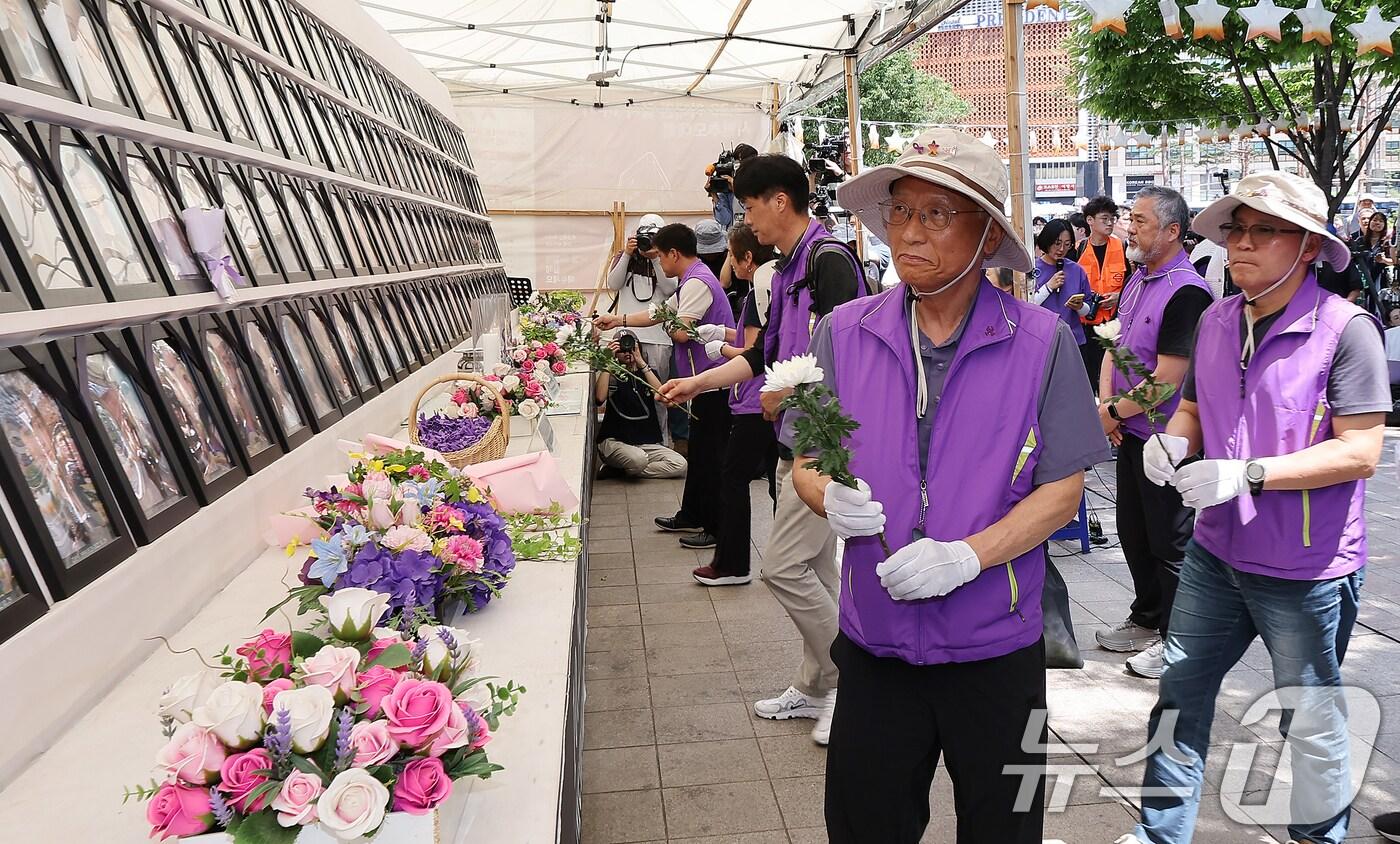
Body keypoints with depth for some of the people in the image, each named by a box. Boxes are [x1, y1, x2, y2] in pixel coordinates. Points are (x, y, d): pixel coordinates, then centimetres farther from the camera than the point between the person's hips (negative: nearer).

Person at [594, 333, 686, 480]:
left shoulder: (649, 373, 16)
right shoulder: (612, 374, 7)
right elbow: (599, 398, -16)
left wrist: (641, 362, -13)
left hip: (647, 442, 5)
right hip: (614, 441, -5)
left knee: (680, 465, -17)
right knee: (638, 459, -37)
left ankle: (619, 471, -9)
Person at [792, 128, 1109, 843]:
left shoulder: (1041, 342, -8)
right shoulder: (845, 333, -1)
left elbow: (1062, 489, -7)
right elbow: (806, 464, 5)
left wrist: (967, 556, -21)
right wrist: (832, 499, -18)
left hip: (996, 649, -1)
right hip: (874, 642, 2)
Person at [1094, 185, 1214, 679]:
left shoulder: (1187, 293, -21)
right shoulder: (1137, 280, 7)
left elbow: (1165, 380, -23)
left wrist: (1115, 412, -12)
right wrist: (1106, 404, -3)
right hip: (1131, 433, 9)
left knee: (1170, 542, 4)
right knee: (1133, 531, 19)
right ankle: (1146, 620, 36)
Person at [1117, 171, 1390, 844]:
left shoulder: (1345, 328, -15)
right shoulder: (1216, 321, 3)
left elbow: (1361, 452, -19)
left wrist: (1247, 474, -26)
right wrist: (1174, 439, -7)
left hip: (1307, 571, -6)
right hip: (1217, 552, 6)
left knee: (1312, 722, 13)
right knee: (1179, 693, 14)